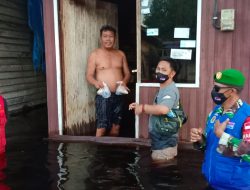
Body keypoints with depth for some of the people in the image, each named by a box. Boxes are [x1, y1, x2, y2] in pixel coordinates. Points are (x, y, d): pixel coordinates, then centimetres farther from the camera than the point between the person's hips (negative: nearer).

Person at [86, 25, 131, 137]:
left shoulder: (121, 54, 11)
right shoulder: (94, 55, -1)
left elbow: (127, 73, 13)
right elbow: (89, 75, -4)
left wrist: (124, 82, -10)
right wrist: (96, 82, -26)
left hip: (118, 95, 4)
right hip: (103, 95, -4)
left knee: (116, 126, 11)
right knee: (101, 127, -9)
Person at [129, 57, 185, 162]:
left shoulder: (170, 90, -21)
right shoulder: (164, 89, 14)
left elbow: (163, 109, -40)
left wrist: (143, 108, -26)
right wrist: (139, 106, 5)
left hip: (165, 142, -10)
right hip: (160, 139, 10)